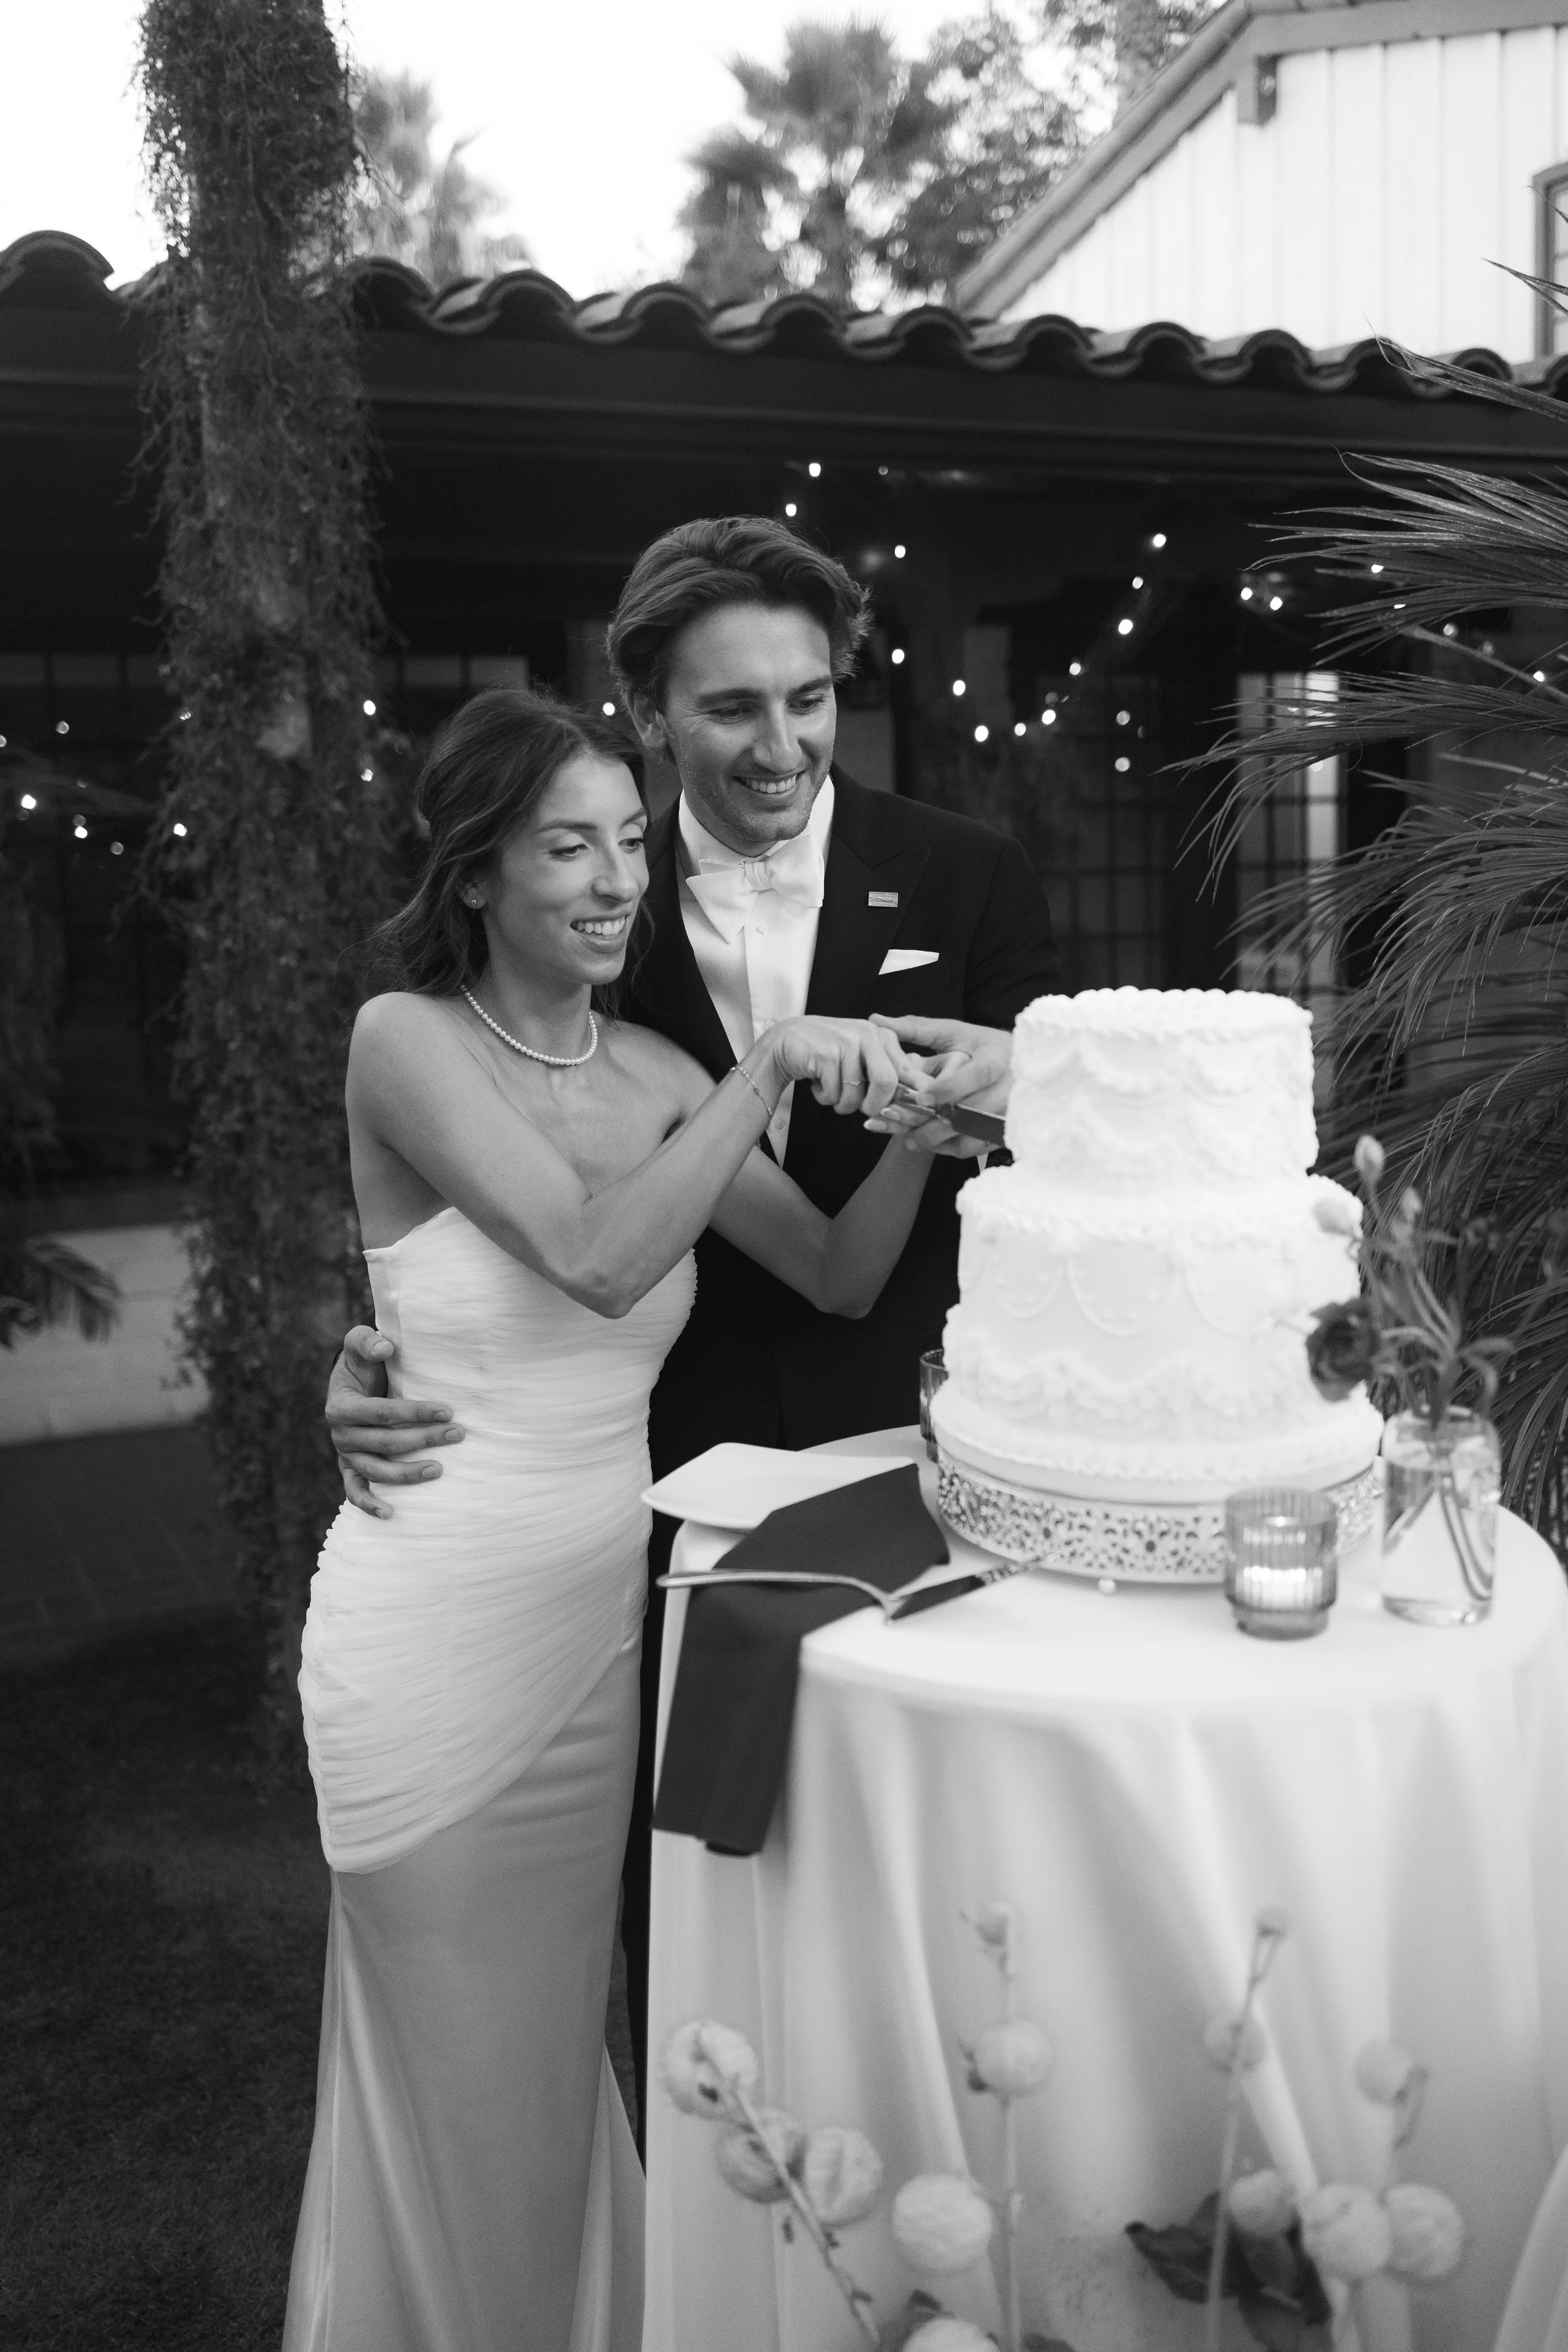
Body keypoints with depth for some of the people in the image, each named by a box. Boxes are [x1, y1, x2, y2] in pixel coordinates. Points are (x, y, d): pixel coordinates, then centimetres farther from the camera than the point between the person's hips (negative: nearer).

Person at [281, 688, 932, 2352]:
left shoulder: (653, 1074, 2)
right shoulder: (408, 1039, -13)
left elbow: (839, 1277, 2)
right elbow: (598, 1255, -26)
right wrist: (767, 1068, -25)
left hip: (605, 1617, 5)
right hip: (442, 1630, -5)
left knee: (566, 2051, 20)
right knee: (458, 2078, 13)